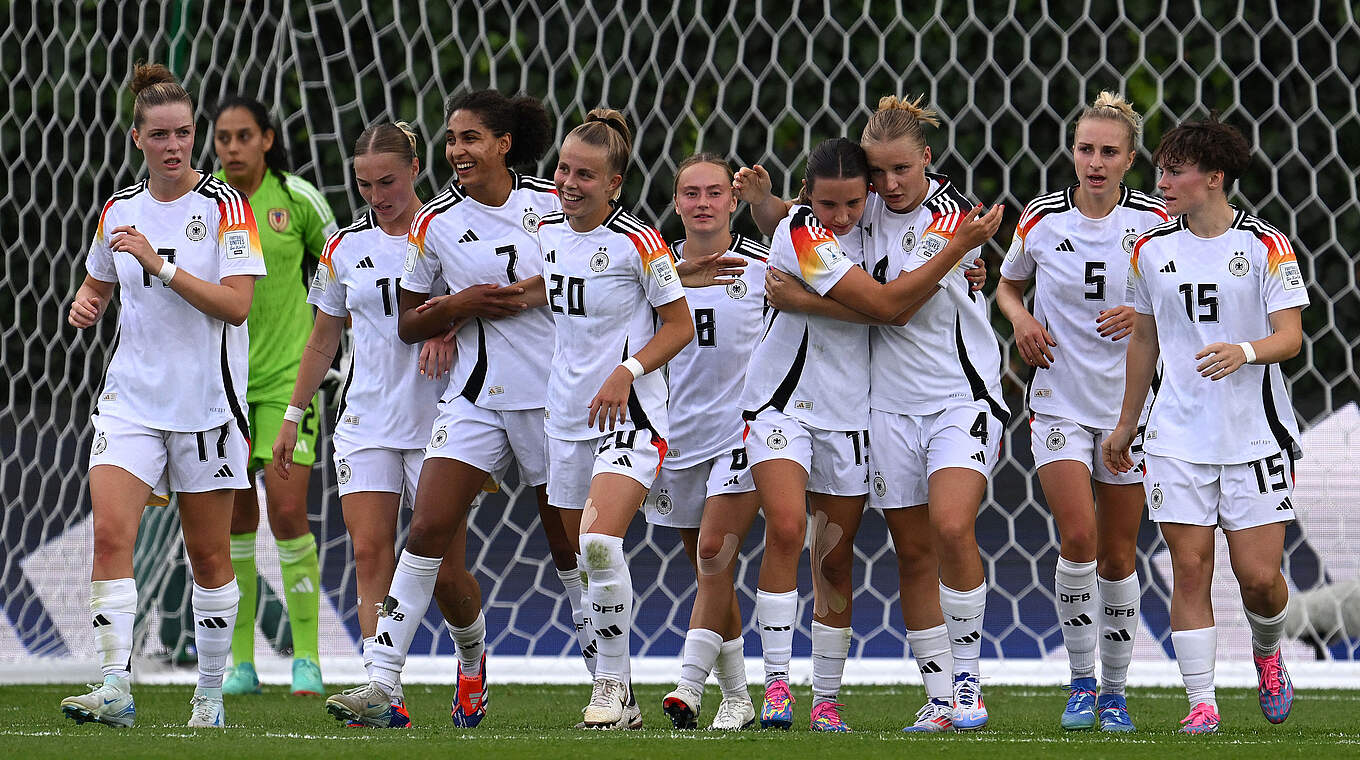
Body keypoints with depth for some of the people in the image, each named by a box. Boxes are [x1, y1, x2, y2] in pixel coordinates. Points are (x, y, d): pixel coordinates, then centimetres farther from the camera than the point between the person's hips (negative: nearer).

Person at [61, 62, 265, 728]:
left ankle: (210, 693, 19)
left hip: (206, 399, -3)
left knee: (208, 554, 5)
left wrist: (160, 265, -21)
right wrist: (84, 305, 2)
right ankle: (116, 689, -19)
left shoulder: (224, 205, -6)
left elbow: (236, 303, -15)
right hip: (131, 393, 3)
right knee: (110, 532, -15)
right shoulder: (118, 210, 7)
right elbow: (98, 284, 25)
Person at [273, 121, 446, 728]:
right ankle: (384, 694, -11)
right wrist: (293, 417, 16)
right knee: (370, 553, -8)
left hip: (436, 417, -3)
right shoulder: (345, 248, 8)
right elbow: (324, 339, 17)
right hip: (366, 421, 3)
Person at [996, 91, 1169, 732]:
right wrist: (1020, 319, -5)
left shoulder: (1155, 221, -5)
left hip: (1129, 404, 1)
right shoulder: (1042, 219, -2)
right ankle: (1080, 683, -2)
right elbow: (1007, 283, 16)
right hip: (1060, 403, -1)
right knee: (1078, 536, -18)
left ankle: (1115, 692, 21)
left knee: (1117, 556, 6)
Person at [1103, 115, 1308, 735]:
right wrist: (1126, 424, 21)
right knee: (1190, 568, -5)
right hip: (1178, 438, 3)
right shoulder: (1151, 250, 7)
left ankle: (1267, 652, 28)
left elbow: (1290, 336, -9)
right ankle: (1201, 703, 2)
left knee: (1259, 576, -4)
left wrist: (1246, 351, -30)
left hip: (1256, 436, -3)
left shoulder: (1267, 247, -5)